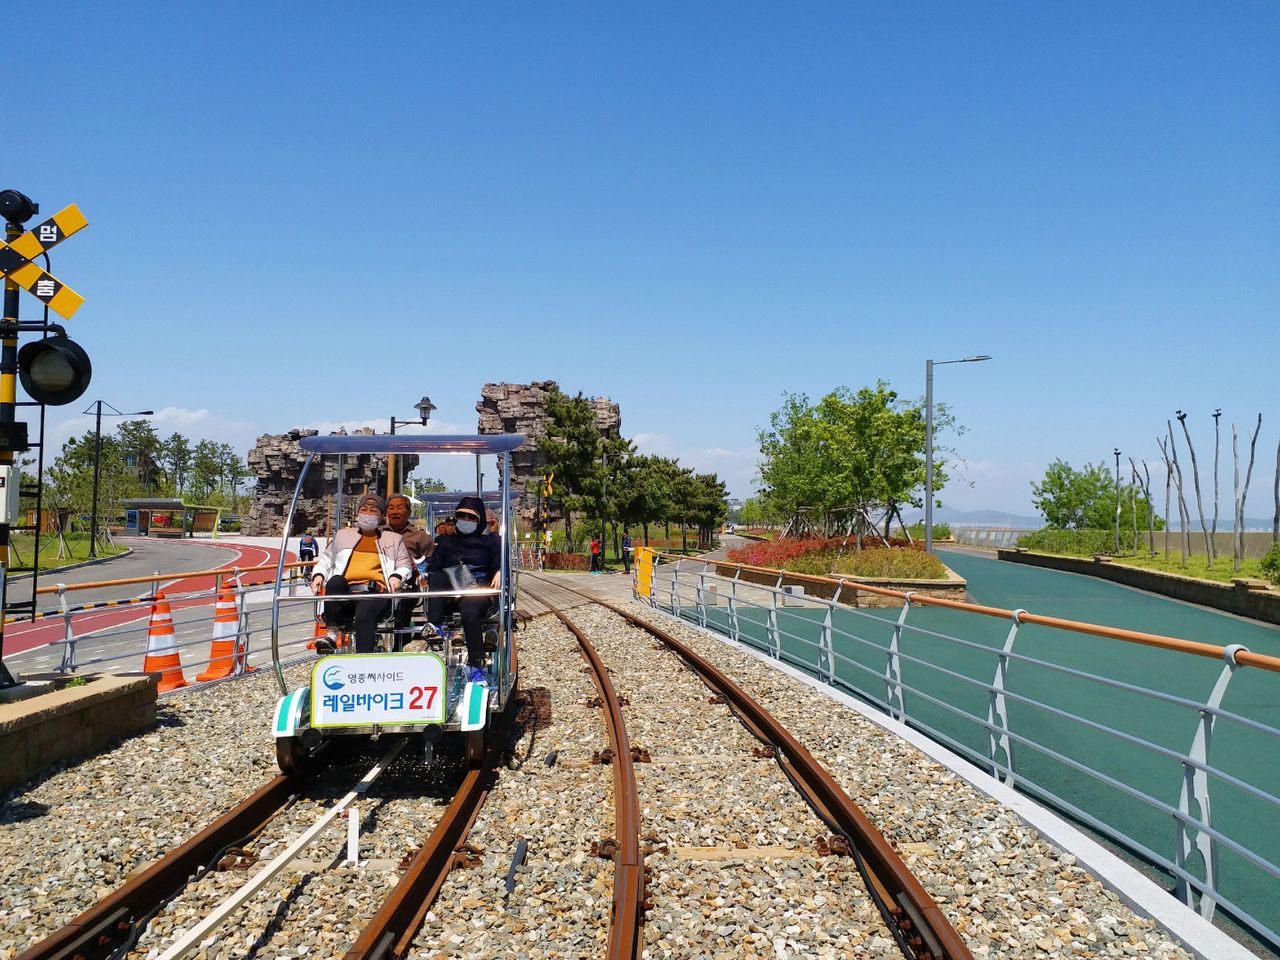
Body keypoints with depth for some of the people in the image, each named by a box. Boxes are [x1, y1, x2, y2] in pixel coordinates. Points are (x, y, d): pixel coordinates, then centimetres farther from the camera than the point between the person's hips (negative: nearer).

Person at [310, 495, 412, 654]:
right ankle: (331, 633, -36)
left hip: (375, 591, -2)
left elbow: (404, 565, 22)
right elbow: (326, 558, 32)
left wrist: (396, 576, -1)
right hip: (344, 591, 2)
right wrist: (318, 574, 11)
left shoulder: (393, 539, 28)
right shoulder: (343, 535, 32)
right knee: (335, 581, -37)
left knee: (364, 614, -36)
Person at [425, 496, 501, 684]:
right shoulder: (446, 541, 28)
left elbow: (501, 563, 11)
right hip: (450, 589, 3)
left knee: (469, 611, -37)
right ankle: (435, 625, -41)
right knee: (437, 577, -32)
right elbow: (433, 567, 18)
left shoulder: (489, 541, 22)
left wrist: (499, 572, -13)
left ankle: (476, 666, -35)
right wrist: (425, 576, -5)